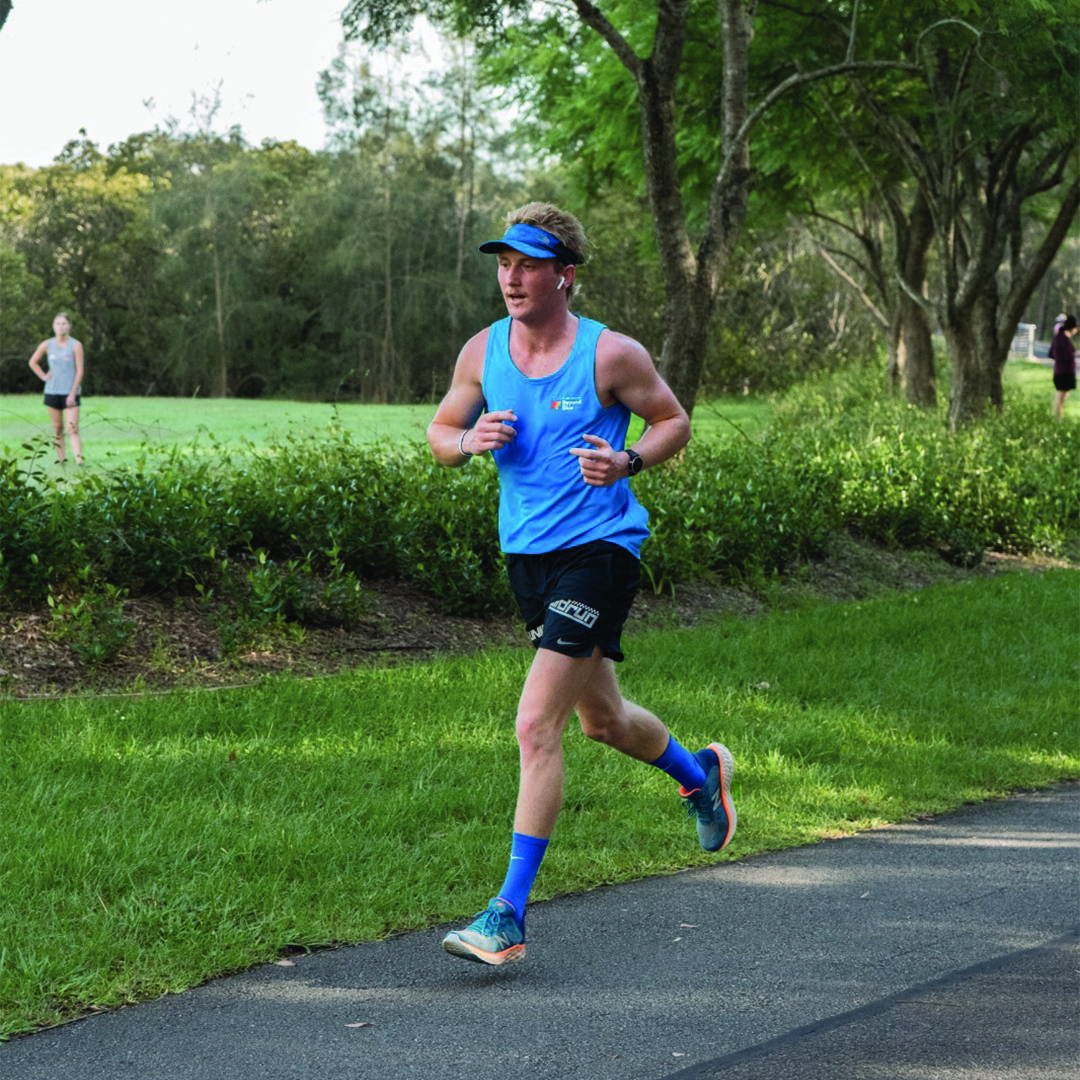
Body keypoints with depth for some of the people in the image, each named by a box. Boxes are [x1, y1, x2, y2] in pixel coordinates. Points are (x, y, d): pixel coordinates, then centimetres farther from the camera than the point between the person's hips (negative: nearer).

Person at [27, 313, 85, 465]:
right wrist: (43, 376, 5)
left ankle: (79, 461, -22)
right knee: (57, 429, 6)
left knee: (73, 429, -14)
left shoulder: (75, 345, -4)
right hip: (52, 392, 3)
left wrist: (72, 394, -12)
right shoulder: (47, 345, 5)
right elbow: (33, 362, 19)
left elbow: (80, 371, -7)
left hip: (70, 393, -3)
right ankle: (61, 460, 12)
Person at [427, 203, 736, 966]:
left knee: (537, 725, -16)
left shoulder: (612, 355, -12)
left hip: (599, 549, -6)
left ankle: (509, 917, -12)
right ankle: (703, 775, 55)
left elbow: (674, 422, 1)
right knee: (602, 718, 23)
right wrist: (470, 440, -12)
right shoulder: (483, 352, 1)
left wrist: (627, 462, -19)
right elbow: (440, 432, 12)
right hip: (526, 552, 6)